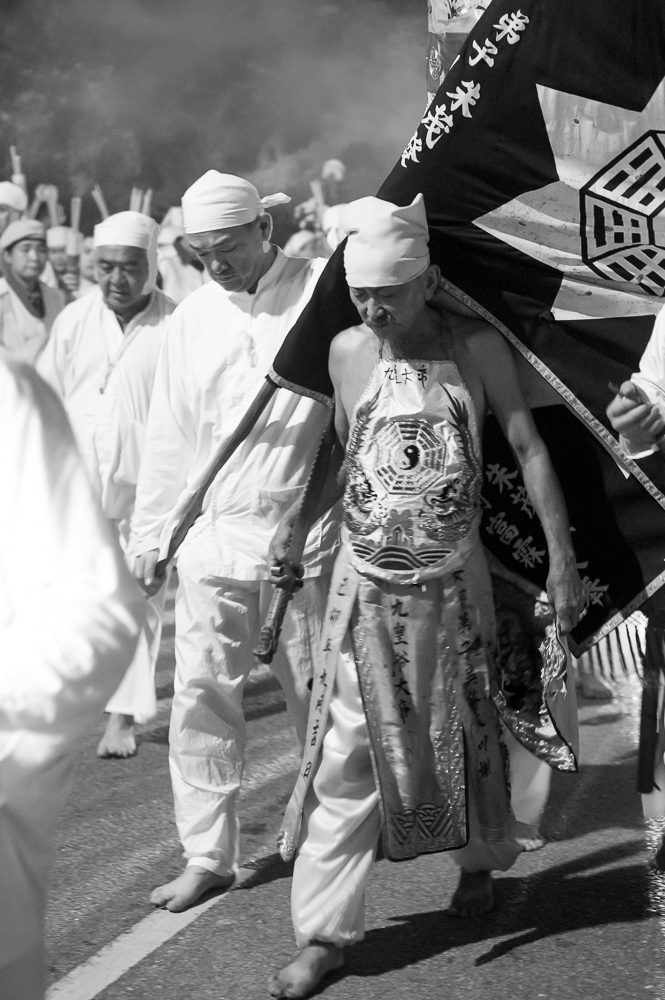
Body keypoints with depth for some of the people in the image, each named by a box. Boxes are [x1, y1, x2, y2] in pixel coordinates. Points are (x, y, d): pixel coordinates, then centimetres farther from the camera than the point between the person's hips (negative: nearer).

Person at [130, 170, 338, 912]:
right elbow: (168, 434, 12)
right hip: (211, 537, 3)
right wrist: (150, 536, 13)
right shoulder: (193, 317, 7)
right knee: (201, 697, 2)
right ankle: (207, 855, 11)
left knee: (317, 696, 8)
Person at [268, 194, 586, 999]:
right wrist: (295, 522, 3)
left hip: (453, 582, -1)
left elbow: (528, 449, -5)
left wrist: (561, 557, -9)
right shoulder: (347, 352, 0)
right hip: (366, 585, 1)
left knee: (465, 733, 13)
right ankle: (322, 933, 1)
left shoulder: (477, 347, -7)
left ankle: (480, 860, 41)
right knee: (345, 755, -3)